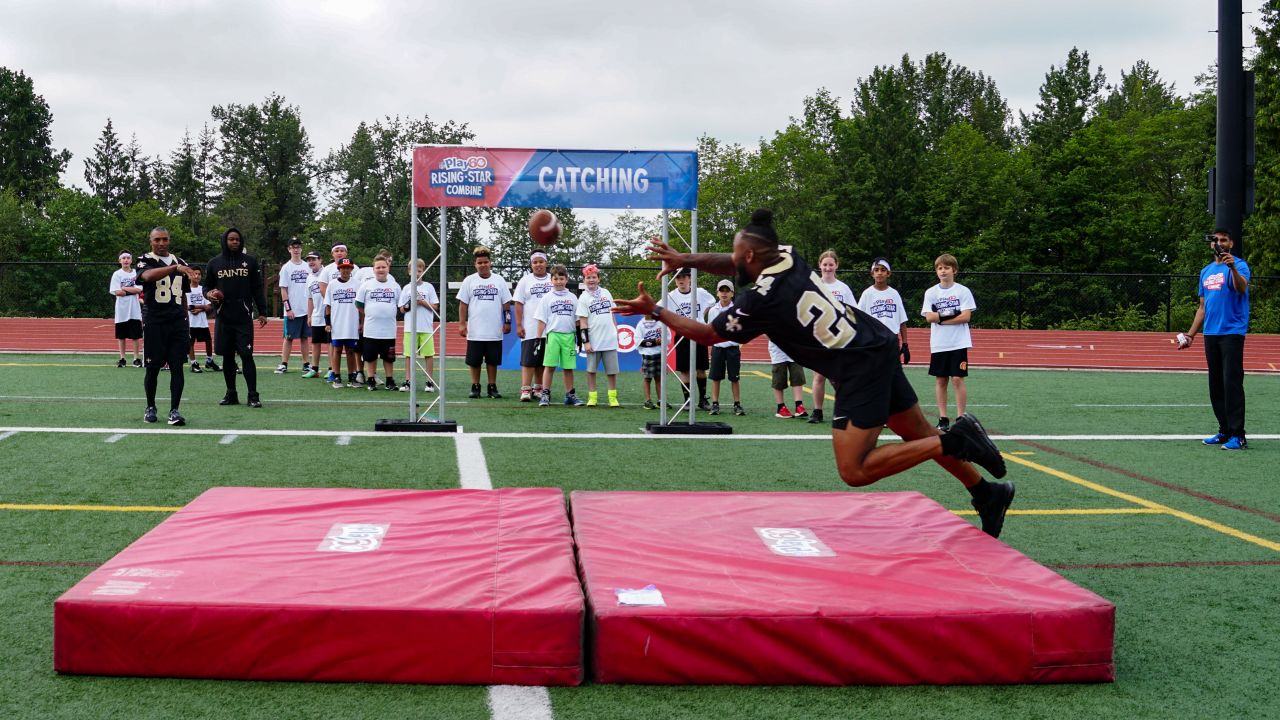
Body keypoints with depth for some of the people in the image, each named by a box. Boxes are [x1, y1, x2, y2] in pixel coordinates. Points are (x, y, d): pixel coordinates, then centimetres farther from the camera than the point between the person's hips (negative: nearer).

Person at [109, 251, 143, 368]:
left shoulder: (136, 273, 4)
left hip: (134, 310, 0)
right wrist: (132, 291, -7)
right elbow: (117, 292, -9)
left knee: (135, 335, 1)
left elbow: (139, 290, -8)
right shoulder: (117, 274, 1)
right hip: (121, 310, 0)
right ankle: (122, 358, 12)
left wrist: (124, 288, -9)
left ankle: (136, 358, 7)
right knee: (121, 336, 5)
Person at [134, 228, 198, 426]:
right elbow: (148, 276, -27)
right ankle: (150, 407, 19)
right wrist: (175, 268, -40)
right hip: (155, 322, -4)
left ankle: (174, 410, -3)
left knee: (177, 367, -3)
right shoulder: (145, 261, -1)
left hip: (178, 322, 4)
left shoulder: (180, 262, 15)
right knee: (153, 367, 3)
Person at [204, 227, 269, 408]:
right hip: (223, 317, 2)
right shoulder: (214, 263, 8)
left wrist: (262, 312, 2)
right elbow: (207, 286, 16)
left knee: (246, 355, -7)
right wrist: (209, 294, -7)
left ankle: (253, 395, -5)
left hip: (244, 317, -2)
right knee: (227, 356, 7)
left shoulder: (250, 261, 5)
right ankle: (231, 394, 16)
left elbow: (257, 289, 6)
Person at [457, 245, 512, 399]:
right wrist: (462, 324, -3)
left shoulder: (499, 280, 5)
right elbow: (463, 304, 2)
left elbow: (506, 303, 7)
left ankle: (492, 388, 15)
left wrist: (507, 322, 1)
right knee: (475, 361, 4)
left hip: (494, 332, 1)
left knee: (492, 361, 6)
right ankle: (475, 387, 14)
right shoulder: (469, 281, 3)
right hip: (475, 332, -1)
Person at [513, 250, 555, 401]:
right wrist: (519, 325, -6)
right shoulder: (525, 281, 4)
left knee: (543, 361, 8)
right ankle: (525, 390, -10)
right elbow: (519, 304, 1)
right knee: (528, 359, -9)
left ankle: (538, 389, 18)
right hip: (530, 329, -2)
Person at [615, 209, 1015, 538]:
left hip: (859, 370, -9)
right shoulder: (787, 257, 3)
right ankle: (988, 495, 26)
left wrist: (655, 312, 5)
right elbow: (733, 265, 20)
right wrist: (686, 260, 7)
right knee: (919, 435, 20)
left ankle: (953, 441, -9)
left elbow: (709, 334, -2)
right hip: (880, 345, 9)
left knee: (854, 471, -6)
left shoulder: (760, 299, -17)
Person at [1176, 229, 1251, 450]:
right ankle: (1224, 431, 14)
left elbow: (1242, 288, -24)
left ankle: (1238, 436, -11)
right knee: (1215, 385, 8)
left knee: (1232, 383, -11)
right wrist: (1190, 335, 17)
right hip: (1211, 333, 7)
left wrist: (1233, 268, -41)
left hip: (1232, 332, -7)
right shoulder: (1206, 272, 17)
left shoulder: (1238, 265, -3)